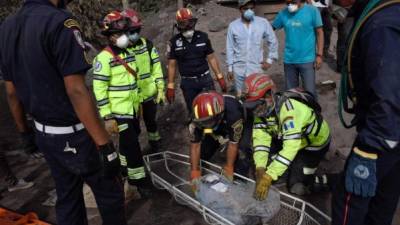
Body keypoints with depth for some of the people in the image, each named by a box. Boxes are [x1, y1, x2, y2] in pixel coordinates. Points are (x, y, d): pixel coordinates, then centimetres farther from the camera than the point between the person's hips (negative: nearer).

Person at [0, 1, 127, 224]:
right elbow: (76, 91, -26)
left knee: (67, 198, 21)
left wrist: (24, 131, 22)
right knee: (110, 194, 12)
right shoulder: (59, 22, -20)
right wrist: (106, 145, -22)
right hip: (74, 136, -8)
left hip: (44, 135, 8)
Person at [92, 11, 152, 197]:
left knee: (128, 141, 19)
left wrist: (138, 103, 20)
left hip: (132, 108, 8)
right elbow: (99, 89, -18)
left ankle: (123, 168, 39)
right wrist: (107, 117, -20)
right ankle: (138, 179, 9)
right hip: (118, 111, -8)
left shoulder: (128, 54, 9)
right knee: (132, 144, -5)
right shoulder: (104, 58, -16)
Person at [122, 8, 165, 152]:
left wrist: (160, 89, -1)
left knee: (151, 122, 19)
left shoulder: (147, 45, -1)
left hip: (149, 94, 3)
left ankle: (156, 149, 39)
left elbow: (157, 68, 2)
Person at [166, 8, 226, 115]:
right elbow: (172, 65, 0)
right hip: (187, 83, 0)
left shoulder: (203, 37, -2)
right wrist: (170, 87, -1)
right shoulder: (174, 42, -5)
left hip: (205, 79, 1)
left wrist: (220, 78, 1)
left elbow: (211, 58, 4)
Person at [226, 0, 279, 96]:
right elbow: (230, 48, 3)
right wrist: (230, 68, 3)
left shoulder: (263, 23, -3)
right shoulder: (233, 25, -2)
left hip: (257, 68, 0)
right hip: (239, 69, 1)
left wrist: (270, 59, 4)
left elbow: (273, 41, 9)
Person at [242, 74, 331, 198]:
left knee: (296, 187, -13)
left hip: (315, 142, -7)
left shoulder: (288, 108, -38)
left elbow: (291, 146, -44)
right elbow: (261, 137, -20)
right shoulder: (263, 107, -16)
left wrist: (268, 177, -46)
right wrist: (260, 168, -33)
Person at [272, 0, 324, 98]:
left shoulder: (312, 11, -6)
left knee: (310, 92, -1)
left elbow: (319, 33, -3)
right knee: (290, 92, 14)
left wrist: (319, 55, -7)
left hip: (307, 60, -3)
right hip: (289, 60, 3)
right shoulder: (283, 13, 1)